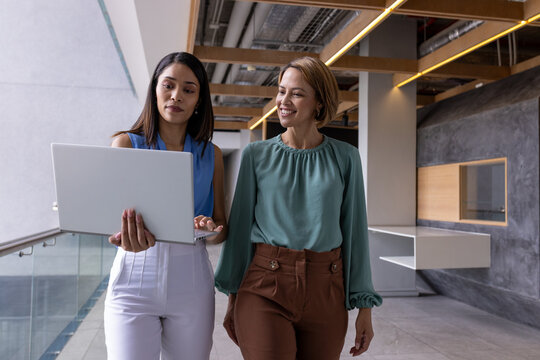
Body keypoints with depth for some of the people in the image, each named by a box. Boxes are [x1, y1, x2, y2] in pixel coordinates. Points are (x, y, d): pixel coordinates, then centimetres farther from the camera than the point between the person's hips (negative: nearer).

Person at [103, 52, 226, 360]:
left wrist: (209, 229, -15)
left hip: (192, 277, 2)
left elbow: (222, 228, 9)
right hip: (135, 275, -1)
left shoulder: (211, 155, 7)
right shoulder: (127, 144, 3)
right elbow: (113, 212, -8)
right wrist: (127, 236, -31)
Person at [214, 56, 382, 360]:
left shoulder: (345, 158, 3)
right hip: (265, 289, -1)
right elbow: (241, 225, 5)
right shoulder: (256, 155, 2)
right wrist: (232, 299, 7)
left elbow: (354, 230, 5)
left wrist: (365, 307, 3)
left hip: (325, 293, 2)